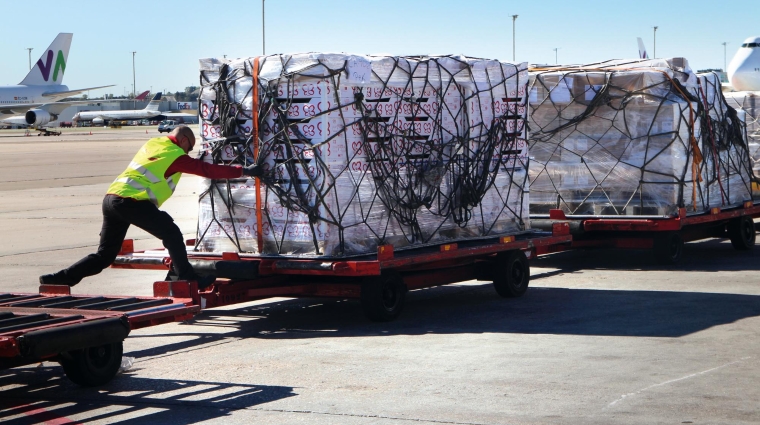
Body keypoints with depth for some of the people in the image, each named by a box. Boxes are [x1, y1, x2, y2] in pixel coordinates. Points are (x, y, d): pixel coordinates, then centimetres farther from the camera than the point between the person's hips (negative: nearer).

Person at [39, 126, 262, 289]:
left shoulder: (152, 144, 21)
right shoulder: (175, 155, 1)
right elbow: (208, 170, 0)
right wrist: (244, 171, 4)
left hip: (111, 197, 8)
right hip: (132, 201, -8)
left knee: (105, 254, 14)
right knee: (171, 234, 1)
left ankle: (60, 279, 10)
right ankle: (187, 279, 1)